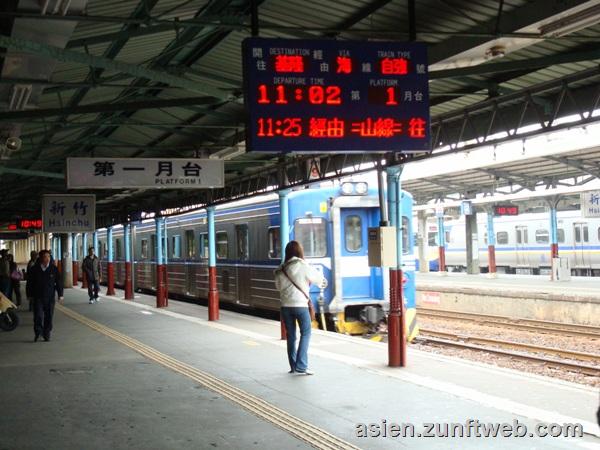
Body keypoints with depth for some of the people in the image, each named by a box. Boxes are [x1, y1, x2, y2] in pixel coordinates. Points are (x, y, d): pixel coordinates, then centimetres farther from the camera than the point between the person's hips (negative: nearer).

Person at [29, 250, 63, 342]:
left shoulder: (54, 269, 0)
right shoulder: (35, 269, -1)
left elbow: (58, 282, 4)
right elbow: (31, 283, 5)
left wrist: (60, 294, -1)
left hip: (50, 297, 1)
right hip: (38, 297, -1)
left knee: (49, 317, 5)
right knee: (38, 316, -7)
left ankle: (46, 334, 16)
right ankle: (38, 333, 8)